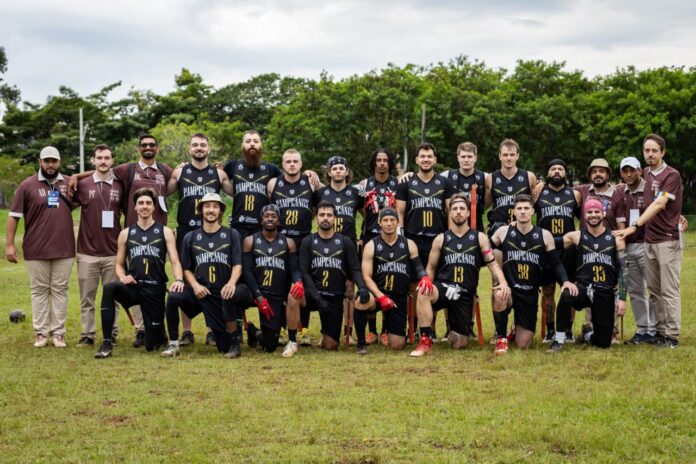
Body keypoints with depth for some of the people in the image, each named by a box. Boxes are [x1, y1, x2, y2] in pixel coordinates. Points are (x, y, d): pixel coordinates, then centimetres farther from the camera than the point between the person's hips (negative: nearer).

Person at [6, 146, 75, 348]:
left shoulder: (69, 183, 7)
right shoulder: (27, 185, -1)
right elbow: (14, 216, -2)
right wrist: (10, 244, -7)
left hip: (64, 248, 2)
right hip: (36, 249, -2)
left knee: (60, 290, 5)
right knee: (39, 290, 4)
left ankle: (58, 333, 9)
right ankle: (41, 333, 8)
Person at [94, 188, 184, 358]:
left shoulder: (165, 232, 4)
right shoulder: (126, 233, 9)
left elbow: (175, 261, -4)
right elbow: (119, 264, 14)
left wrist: (179, 279, -25)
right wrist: (122, 277, -10)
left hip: (155, 289, -1)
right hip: (132, 287, 1)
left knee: (152, 344, 1)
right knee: (109, 288, -34)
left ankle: (159, 332, 42)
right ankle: (107, 343, -28)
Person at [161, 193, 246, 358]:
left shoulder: (232, 235, 9)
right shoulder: (191, 237, 13)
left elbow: (237, 265, -1)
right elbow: (187, 269, 13)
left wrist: (232, 283, -22)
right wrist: (195, 285, -9)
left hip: (224, 292, -1)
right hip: (202, 292, 1)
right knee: (173, 297, -26)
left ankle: (235, 342, -9)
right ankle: (173, 344, -9)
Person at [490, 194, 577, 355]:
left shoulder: (545, 236, 1)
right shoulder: (503, 232, 0)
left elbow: (555, 263, 2)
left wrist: (565, 281, -15)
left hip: (530, 294, 1)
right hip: (508, 288, -1)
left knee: (523, 345, -2)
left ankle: (519, 328, 37)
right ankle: (501, 338, -14)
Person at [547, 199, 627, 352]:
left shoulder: (615, 239, 3)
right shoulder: (576, 236, 3)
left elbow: (623, 270, 3)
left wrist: (622, 298, -3)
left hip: (605, 293, 1)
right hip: (583, 287, -1)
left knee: (604, 342, 0)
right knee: (566, 296, -38)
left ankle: (588, 334, 39)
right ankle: (559, 340, -19)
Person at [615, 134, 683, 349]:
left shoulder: (672, 175, -11)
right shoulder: (645, 173, 11)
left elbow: (659, 204, -21)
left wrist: (634, 226, -27)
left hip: (668, 239, -7)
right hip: (650, 240, 7)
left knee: (669, 290, -6)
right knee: (654, 290, 9)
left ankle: (671, 335, -2)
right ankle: (660, 330, 17)